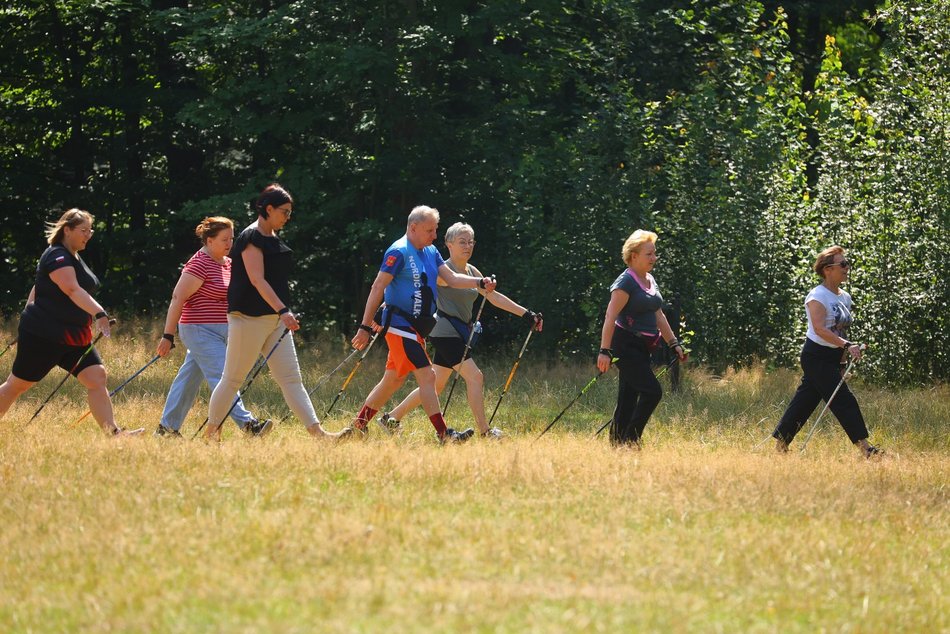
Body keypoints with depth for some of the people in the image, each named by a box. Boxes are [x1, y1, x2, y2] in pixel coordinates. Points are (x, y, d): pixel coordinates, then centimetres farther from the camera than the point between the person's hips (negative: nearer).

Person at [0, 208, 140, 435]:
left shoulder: (73, 257, 13)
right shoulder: (56, 257, -17)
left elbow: (37, 288, 24)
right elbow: (73, 290, -34)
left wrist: (30, 315, 28)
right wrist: (99, 313, -46)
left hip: (74, 337, 9)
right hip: (44, 336, -9)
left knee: (96, 378, -7)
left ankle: (113, 432, -13)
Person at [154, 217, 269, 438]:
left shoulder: (227, 264, 13)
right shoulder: (199, 264, -14)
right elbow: (178, 299, -17)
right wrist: (168, 336, -20)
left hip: (220, 333, 9)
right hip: (200, 330, -9)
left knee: (189, 378, 12)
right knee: (221, 378, -14)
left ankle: (167, 427, 18)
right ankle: (247, 424, -22)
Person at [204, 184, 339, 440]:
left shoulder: (274, 240, 15)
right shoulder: (251, 238, -12)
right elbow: (257, 280, -22)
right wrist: (283, 310, -31)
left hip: (275, 320, 9)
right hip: (249, 319, -8)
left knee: (291, 378, 1)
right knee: (233, 378, 0)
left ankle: (316, 431, -5)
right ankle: (211, 431, 10)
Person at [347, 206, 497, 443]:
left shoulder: (431, 252, 14)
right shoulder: (399, 252, -12)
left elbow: (452, 278, 7)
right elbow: (378, 288, -14)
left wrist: (480, 282, -11)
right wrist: (366, 327, -18)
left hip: (416, 327, 9)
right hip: (400, 325, -9)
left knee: (394, 380, 14)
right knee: (426, 375, -14)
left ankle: (358, 426, 24)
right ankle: (444, 434, -17)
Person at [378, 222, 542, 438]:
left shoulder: (472, 272, 14)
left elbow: (494, 297, 17)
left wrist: (526, 314, 14)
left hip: (460, 332, 9)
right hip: (445, 331, -9)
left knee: (436, 385, 11)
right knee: (474, 376, -14)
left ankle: (392, 417, 20)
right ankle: (484, 431, -12)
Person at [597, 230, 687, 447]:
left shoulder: (650, 281, 15)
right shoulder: (625, 282, -13)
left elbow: (659, 316, 24)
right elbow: (610, 317, -19)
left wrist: (674, 343, 19)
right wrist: (605, 351, -26)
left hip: (642, 348, 9)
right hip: (626, 346, -9)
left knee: (628, 401, 8)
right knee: (652, 392, -16)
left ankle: (616, 444, 10)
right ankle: (630, 440, -11)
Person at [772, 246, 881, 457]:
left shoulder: (844, 297, 13)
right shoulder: (818, 296, -14)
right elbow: (820, 329, -25)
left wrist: (843, 362, 16)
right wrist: (847, 345, -34)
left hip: (833, 359, 8)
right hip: (817, 357, -8)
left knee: (804, 402, 10)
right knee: (844, 400, -11)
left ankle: (780, 444, 17)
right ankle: (864, 448, -12)